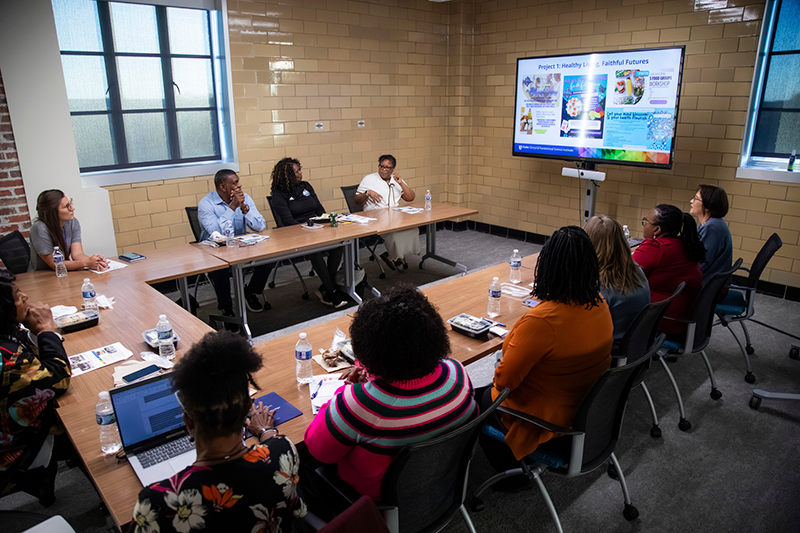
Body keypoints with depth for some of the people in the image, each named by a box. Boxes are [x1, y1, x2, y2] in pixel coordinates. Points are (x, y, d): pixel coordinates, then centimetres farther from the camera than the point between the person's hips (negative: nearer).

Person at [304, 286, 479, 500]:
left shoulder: (360, 403, -43)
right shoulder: (456, 373, -28)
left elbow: (318, 449, -22)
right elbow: (471, 419, -2)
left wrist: (347, 389, -12)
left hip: (380, 490, -5)